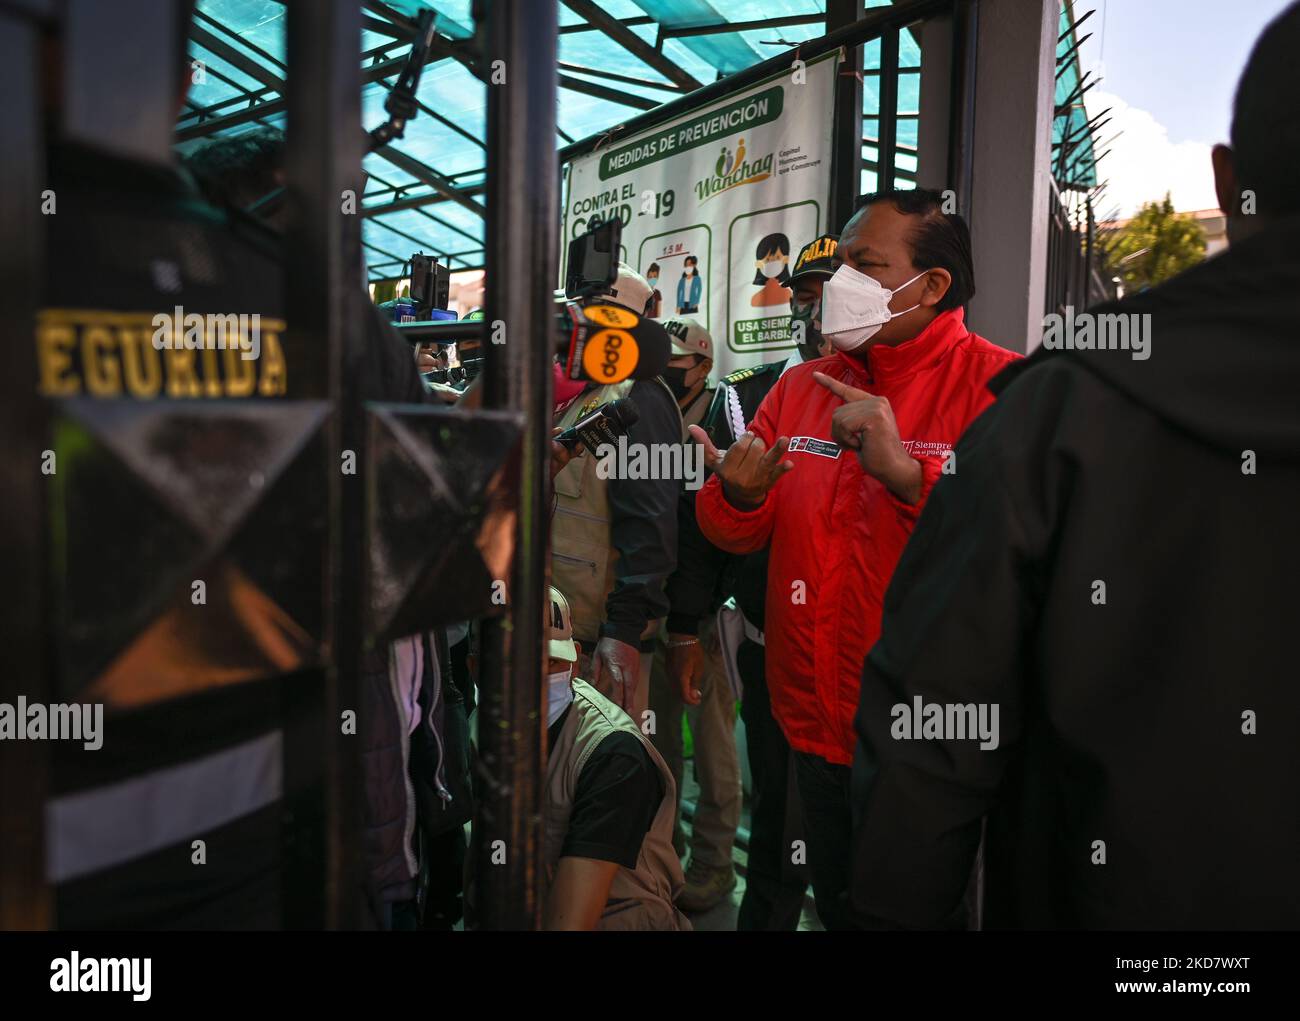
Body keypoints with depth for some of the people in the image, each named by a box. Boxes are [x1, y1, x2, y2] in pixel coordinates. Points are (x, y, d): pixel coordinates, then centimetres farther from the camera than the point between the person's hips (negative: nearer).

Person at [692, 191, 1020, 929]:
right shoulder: (799, 388, 5)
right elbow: (738, 536, 8)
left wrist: (907, 472, -34)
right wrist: (739, 496, -14)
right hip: (819, 733, 5)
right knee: (838, 908, 24)